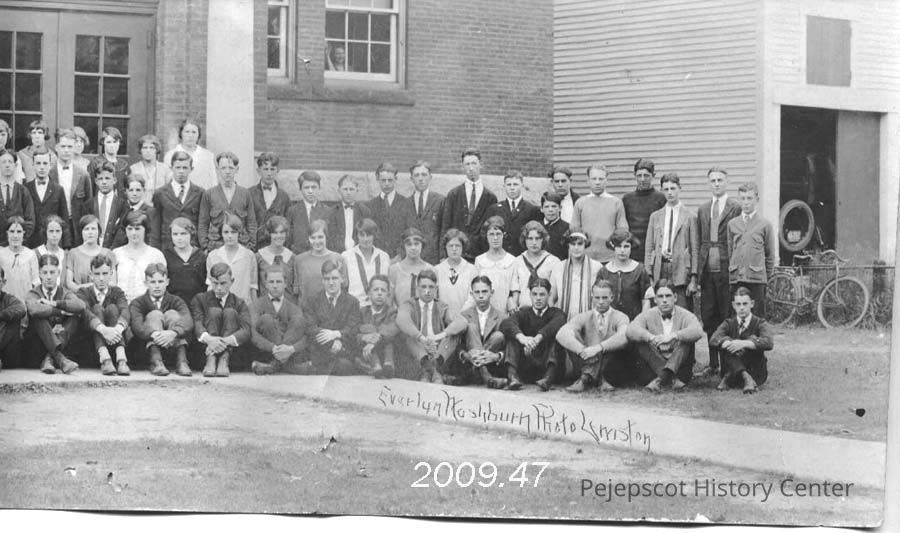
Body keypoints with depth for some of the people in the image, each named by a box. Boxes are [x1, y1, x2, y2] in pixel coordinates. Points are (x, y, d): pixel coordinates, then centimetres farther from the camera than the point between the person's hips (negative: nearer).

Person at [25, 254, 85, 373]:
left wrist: (54, 303, -17)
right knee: (38, 316, -28)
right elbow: (34, 310, -27)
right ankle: (60, 358, -46)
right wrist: (61, 312, -22)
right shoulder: (33, 294, 0)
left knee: (75, 316, -19)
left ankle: (49, 359, -33)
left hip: (63, 342, 2)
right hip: (36, 344, -2)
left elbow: (81, 306, -19)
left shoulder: (65, 293, 7)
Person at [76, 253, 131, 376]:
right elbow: (84, 311, -17)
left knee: (112, 308, -19)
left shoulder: (117, 292, 11)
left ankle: (121, 358, -41)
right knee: (97, 308, -20)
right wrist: (103, 329, -39)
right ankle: (104, 358, -45)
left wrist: (118, 328, -38)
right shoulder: (84, 292, 8)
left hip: (117, 341, 1)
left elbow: (125, 311, -12)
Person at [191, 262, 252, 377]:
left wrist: (226, 341, -32)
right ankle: (210, 360, -37)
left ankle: (224, 360, -36)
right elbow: (196, 324, -9)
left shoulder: (239, 304, 10)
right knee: (214, 311, -18)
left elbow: (246, 331, -10)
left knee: (230, 312, -18)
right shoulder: (200, 299, 12)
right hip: (204, 350, 0)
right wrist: (208, 339, -33)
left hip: (231, 351, 0)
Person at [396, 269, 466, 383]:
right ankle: (426, 364, -55)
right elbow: (402, 320, -16)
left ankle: (436, 364, -45)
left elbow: (462, 322, -6)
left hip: (440, 353, 2)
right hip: (416, 356, -2)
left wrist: (441, 335, -27)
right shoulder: (409, 305, 10)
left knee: (453, 333, -19)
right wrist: (421, 338, -35)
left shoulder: (442, 308, 15)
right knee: (409, 334, -26)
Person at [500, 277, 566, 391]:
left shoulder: (556, 313, 11)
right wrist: (522, 337, -31)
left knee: (556, 334, -20)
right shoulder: (524, 312, 15)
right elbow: (505, 324, -9)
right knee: (512, 335, -13)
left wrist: (537, 339, -35)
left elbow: (557, 324, -17)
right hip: (525, 368, 1)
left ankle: (549, 377, -42)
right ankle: (513, 376, -35)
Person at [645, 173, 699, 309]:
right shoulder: (655, 216, 15)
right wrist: (648, 276, 5)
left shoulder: (689, 217, 5)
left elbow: (695, 250, 2)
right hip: (659, 269, 3)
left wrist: (693, 279, -4)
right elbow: (649, 248, 14)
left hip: (681, 269, -2)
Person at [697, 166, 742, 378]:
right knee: (708, 318, 7)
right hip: (707, 270, 5)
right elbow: (699, 241, 16)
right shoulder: (702, 210, 16)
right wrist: (697, 269, 7)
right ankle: (713, 363, 13)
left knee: (728, 318, -2)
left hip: (727, 270, -5)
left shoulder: (736, 208, -1)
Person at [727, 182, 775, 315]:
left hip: (757, 279, -2)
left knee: (758, 315, -1)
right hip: (736, 278, 2)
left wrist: (768, 275, 6)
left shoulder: (764, 224, 4)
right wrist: (731, 273, 9)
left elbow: (770, 254, 7)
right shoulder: (732, 223, 10)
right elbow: (729, 251, 13)